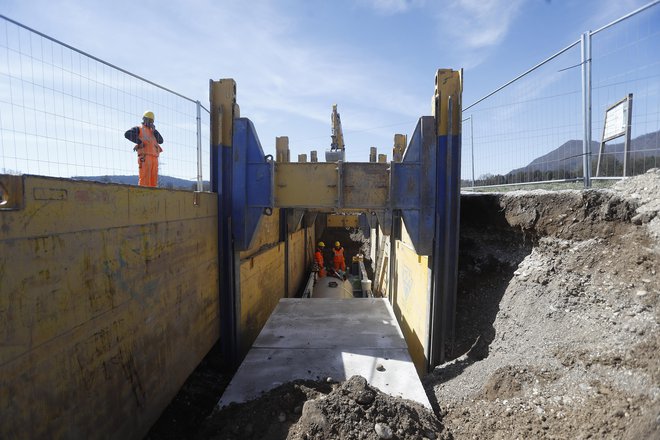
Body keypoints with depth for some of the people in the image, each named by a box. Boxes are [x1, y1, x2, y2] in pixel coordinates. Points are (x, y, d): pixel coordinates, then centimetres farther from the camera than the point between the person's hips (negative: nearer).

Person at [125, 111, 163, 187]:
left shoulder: (152, 132, 30)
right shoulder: (138, 129, 13)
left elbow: (161, 141, 13)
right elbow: (127, 134, -5)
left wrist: (154, 130, 5)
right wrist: (139, 141, -14)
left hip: (154, 158, 6)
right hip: (145, 157, -6)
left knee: (153, 180, 0)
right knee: (144, 179, -14)